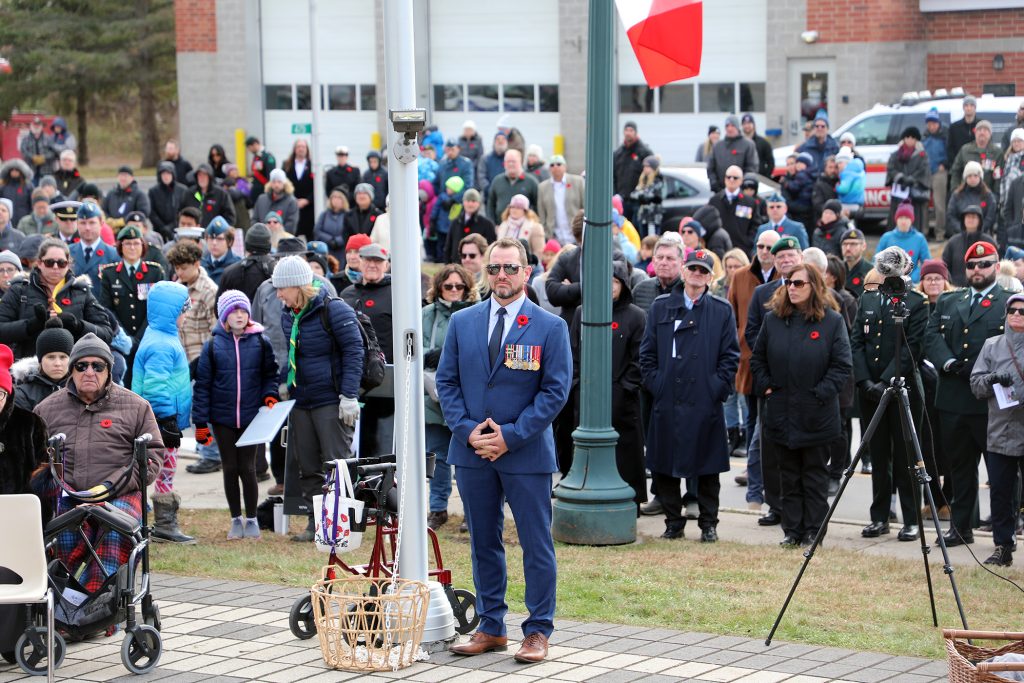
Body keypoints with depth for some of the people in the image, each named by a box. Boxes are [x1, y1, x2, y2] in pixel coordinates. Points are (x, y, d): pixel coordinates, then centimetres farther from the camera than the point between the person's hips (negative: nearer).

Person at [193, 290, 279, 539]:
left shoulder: (260, 342, 2)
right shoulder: (213, 345, 0)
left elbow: (270, 374, 12)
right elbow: (202, 384, 2)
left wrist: (270, 395, -8)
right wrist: (200, 422, -2)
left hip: (252, 417, 0)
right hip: (222, 418, 1)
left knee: (247, 469, 0)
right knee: (230, 469, 7)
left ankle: (251, 519, 14)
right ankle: (236, 519, 19)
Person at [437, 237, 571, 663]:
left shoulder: (550, 327, -2)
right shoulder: (462, 323, 8)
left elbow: (555, 391, -6)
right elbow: (447, 382, 8)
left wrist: (510, 436, -13)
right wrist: (467, 430, -7)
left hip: (527, 453, -3)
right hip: (473, 452, 4)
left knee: (537, 545, 0)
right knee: (483, 544, 10)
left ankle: (538, 631, 8)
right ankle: (491, 628, 18)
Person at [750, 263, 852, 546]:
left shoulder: (832, 321, -5)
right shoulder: (773, 319, 5)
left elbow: (842, 364, -6)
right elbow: (757, 359, 13)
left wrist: (822, 393, -13)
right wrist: (765, 386, 0)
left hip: (816, 415, -3)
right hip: (781, 412, 4)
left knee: (815, 475, 5)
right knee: (788, 475, 9)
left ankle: (813, 531, 11)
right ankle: (792, 531, 15)